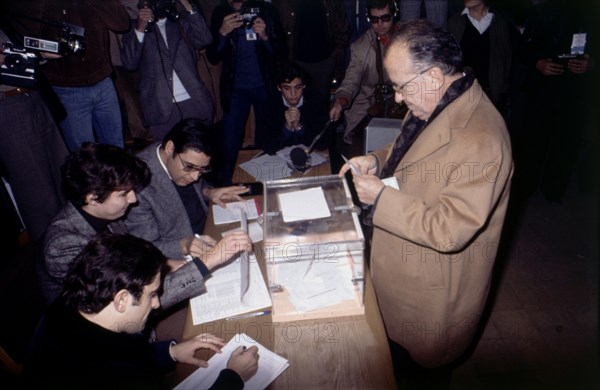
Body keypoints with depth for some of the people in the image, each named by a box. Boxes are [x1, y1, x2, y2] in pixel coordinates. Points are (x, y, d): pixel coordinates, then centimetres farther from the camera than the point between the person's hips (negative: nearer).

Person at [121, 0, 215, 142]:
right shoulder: (136, 26, 11)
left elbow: (204, 40, -2)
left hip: (194, 103, 2)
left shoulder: (182, 21, 17)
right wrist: (140, 29, -13)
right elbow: (129, 63, -3)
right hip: (162, 109, -1)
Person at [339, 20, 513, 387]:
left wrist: (380, 197, -28)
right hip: (403, 272, 9)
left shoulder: (480, 141, -33)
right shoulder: (433, 104, -3)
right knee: (395, 355, 32)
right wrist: (378, 161, -4)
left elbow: (449, 231, -32)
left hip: (432, 291, -8)